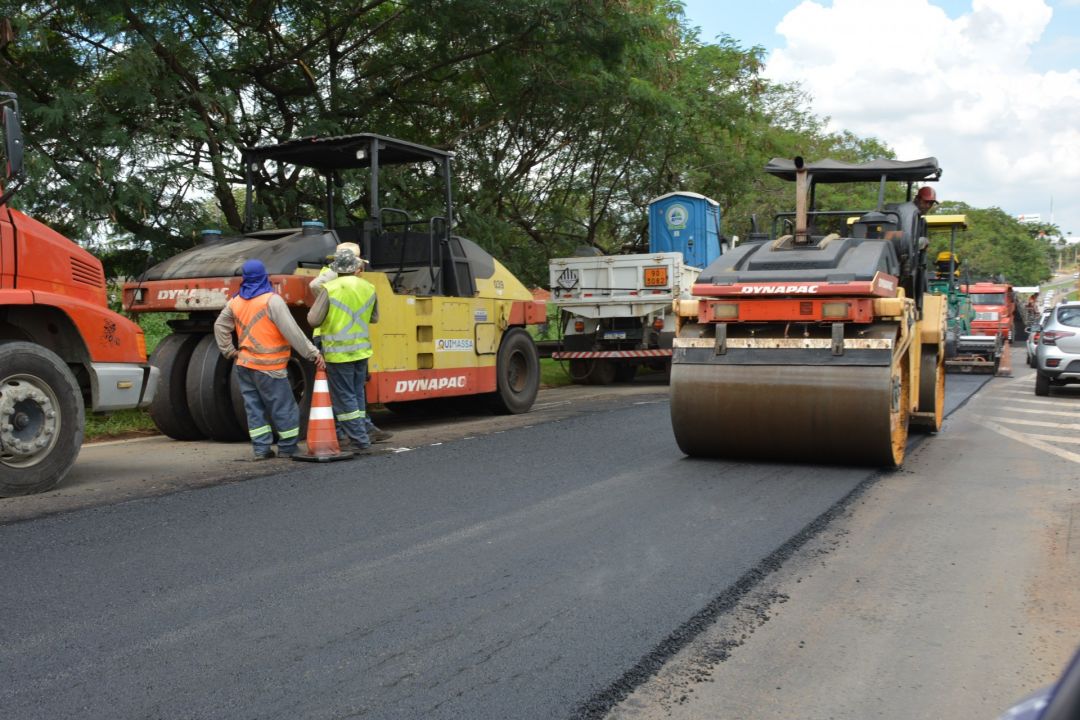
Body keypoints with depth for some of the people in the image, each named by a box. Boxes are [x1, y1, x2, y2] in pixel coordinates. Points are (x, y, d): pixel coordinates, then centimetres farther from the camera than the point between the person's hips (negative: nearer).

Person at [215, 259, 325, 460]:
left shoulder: (235, 302, 9)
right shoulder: (272, 300, -14)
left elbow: (220, 326, 19)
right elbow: (292, 332, -19)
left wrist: (229, 351, 21)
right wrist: (313, 353, -16)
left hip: (244, 366, 7)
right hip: (268, 368, -7)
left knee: (254, 407, 11)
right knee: (283, 408, 4)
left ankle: (261, 449, 10)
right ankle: (287, 448, 10)